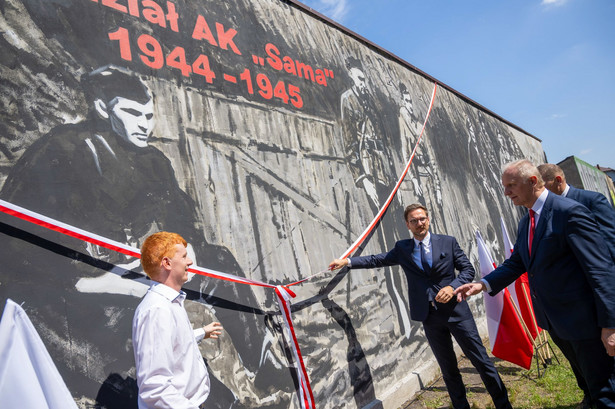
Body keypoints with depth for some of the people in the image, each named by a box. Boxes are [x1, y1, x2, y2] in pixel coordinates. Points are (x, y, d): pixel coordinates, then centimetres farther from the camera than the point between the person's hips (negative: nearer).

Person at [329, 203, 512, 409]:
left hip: (456, 311, -1)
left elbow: (468, 269, 1)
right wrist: (347, 261, -3)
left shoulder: (448, 242, 0)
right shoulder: (402, 248, 4)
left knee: (481, 360, 8)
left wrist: (452, 286, -16)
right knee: (448, 368, 15)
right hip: (430, 316, 2)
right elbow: (377, 259, 6)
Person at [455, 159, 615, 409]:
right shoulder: (526, 223, 8)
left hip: (583, 319, -8)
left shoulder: (570, 212, -19)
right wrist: (483, 284, -6)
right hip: (553, 318, 8)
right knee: (587, 381, 25)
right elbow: (516, 263, 10)